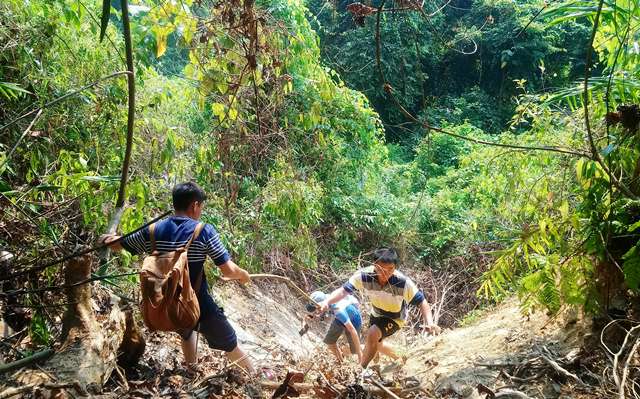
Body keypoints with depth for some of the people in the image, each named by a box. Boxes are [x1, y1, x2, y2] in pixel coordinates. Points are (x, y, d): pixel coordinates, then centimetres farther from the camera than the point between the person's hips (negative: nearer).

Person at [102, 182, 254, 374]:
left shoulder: (152, 231, -4)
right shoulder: (204, 231, -15)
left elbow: (115, 244, 11)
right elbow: (228, 271, -16)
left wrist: (111, 237, 34)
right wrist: (243, 274, 6)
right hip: (201, 307, -4)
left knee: (186, 332, 38)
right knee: (230, 345, 19)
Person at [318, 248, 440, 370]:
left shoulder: (403, 282, -36)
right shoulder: (364, 275, -32)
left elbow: (422, 302, -28)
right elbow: (343, 291, -31)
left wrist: (429, 322, -44)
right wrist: (326, 302, -48)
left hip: (395, 317, -4)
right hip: (377, 313, 5)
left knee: (372, 335, -29)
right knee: (375, 343, 25)